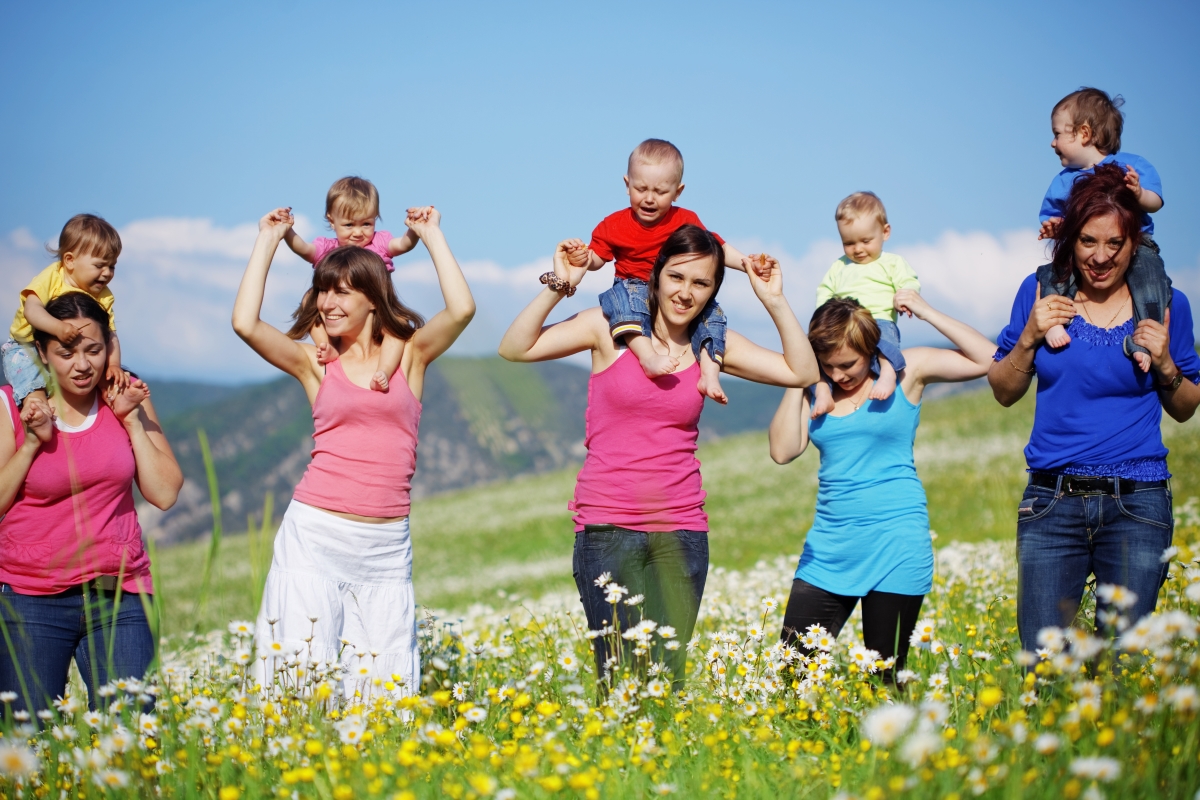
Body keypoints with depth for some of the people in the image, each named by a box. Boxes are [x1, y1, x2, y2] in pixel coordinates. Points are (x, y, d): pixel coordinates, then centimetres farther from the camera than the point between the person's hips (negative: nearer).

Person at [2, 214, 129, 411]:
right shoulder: (52, 277, -17)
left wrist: (114, 365, -25)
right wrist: (58, 327, -49)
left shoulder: (104, 297, -3)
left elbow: (110, 335, -6)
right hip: (26, 347, -4)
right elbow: (31, 309, -32)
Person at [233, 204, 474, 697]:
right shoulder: (315, 363, 8)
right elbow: (245, 323, -7)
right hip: (315, 532, 0)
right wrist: (269, 240, 2)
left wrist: (430, 234, 0)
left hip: (387, 544, 0)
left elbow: (462, 309, -9)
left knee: (384, 678, -2)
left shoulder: (410, 355, 7)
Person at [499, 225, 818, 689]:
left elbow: (802, 373, 4)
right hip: (608, 525, -3)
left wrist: (774, 302, -3)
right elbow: (515, 349, -7)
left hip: (681, 529, 3)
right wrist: (557, 286, -15)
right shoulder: (611, 329, -1)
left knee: (670, 674, 0)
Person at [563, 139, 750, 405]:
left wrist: (745, 263, -9)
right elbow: (597, 257, 4)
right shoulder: (614, 225, 1)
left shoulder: (686, 221, 4)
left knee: (711, 311, -22)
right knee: (623, 297, -36)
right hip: (634, 289, -2)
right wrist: (583, 258, -20)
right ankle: (648, 357, -54)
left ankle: (709, 375, -31)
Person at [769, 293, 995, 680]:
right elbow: (783, 450, -3)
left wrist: (925, 312, -9)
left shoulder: (906, 370, -1)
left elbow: (988, 359, -9)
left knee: (884, 678, 2)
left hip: (894, 549, -3)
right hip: (829, 551, 4)